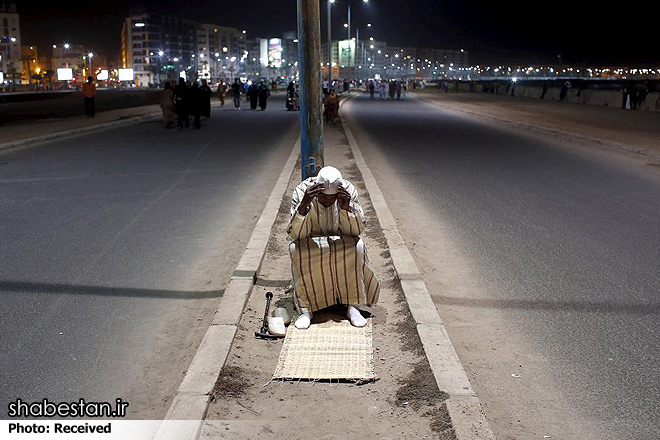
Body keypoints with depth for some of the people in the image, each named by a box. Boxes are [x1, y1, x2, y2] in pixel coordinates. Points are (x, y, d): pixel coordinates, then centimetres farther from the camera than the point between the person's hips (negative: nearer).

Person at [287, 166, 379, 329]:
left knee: (357, 247, -31)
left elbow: (357, 230, -22)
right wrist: (304, 204, -43)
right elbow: (295, 233, -28)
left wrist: (346, 207, -39)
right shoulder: (302, 191, -23)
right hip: (310, 240, -1)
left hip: (340, 239, 1)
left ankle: (352, 306, -20)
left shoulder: (349, 190, -20)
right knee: (297, 249, -33)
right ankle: (306, 309, -23)